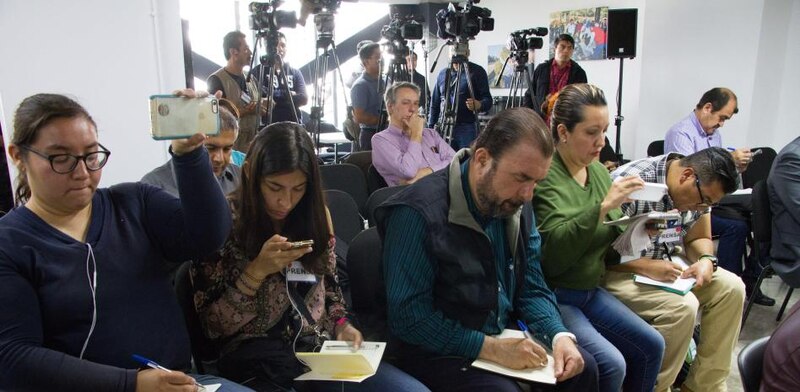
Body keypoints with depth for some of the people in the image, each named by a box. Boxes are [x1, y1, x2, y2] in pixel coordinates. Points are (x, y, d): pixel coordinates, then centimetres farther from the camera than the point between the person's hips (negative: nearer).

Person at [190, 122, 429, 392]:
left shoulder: (315, 215, 6)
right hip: (255, 360, -4)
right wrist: (257, 271, -18)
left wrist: (341, 325, -2)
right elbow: (213, 325, -6)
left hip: (319, 348, 5)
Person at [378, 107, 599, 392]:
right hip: (438, 351, -6)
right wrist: (492, 348, -25)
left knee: (583, 368, -2)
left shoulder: (517, 206, 1)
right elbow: (409, 318, -24)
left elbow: (532, 289, 7)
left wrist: (560, 336, -12)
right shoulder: (418, 213, -24)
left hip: (502, 335, 7)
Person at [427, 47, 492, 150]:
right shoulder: (443, 74, 14)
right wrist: (430, 127, 9)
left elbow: (487, 100, -4)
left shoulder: (477, 72, 2)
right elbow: (434, 103, 17)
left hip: (467, 128, -4)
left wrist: (479, 105, -27)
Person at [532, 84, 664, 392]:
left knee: (652, 346, 2)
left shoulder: (599, 171, 7)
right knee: (611, 364, -18)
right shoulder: (543, 176, -18)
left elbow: (611, 238, 13)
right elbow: (554, 253, -26)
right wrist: (602, 207, -32)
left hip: (590, 290, 8)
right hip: (552, 296, -8)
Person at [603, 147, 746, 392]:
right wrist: (646, 267, -31)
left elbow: (698, 239, 11)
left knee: (730, 287, -4)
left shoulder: (699, 189, 0)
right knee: (683, 306, -27)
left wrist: (706, 260, -11)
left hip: (666, 264, 8)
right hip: (619, 271, -8)